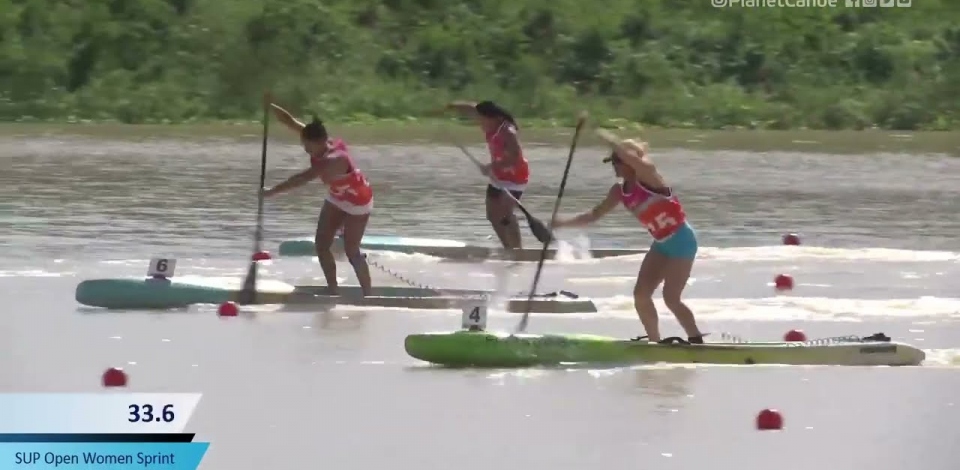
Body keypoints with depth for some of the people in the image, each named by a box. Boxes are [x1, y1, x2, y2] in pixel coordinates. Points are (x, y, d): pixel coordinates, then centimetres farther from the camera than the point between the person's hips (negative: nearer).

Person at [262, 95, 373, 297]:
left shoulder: (334, 160, -40)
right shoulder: (319, 142, -17)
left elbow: (303, 179, -45)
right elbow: (290, 122, -15)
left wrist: (273, 191, -45)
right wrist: (269, 106, -27)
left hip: (357, 201, -8)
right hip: (337, 197, 8)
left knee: (351, 251, -5)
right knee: (321, 245, 3)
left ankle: (368, 296, 5)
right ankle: (333, 291, 12)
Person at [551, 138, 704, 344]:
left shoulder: (647, 176, -15)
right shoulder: (619, 192, 7)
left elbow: (632, 158, -35)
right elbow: (595, 214, 16)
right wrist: (563, 223, 10)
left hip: (681, 240, -8)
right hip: (662, 244, 8)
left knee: (671, 298, -12)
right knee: (640, 294, 2)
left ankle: (697, 342, -1)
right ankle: (655, 342, 14)